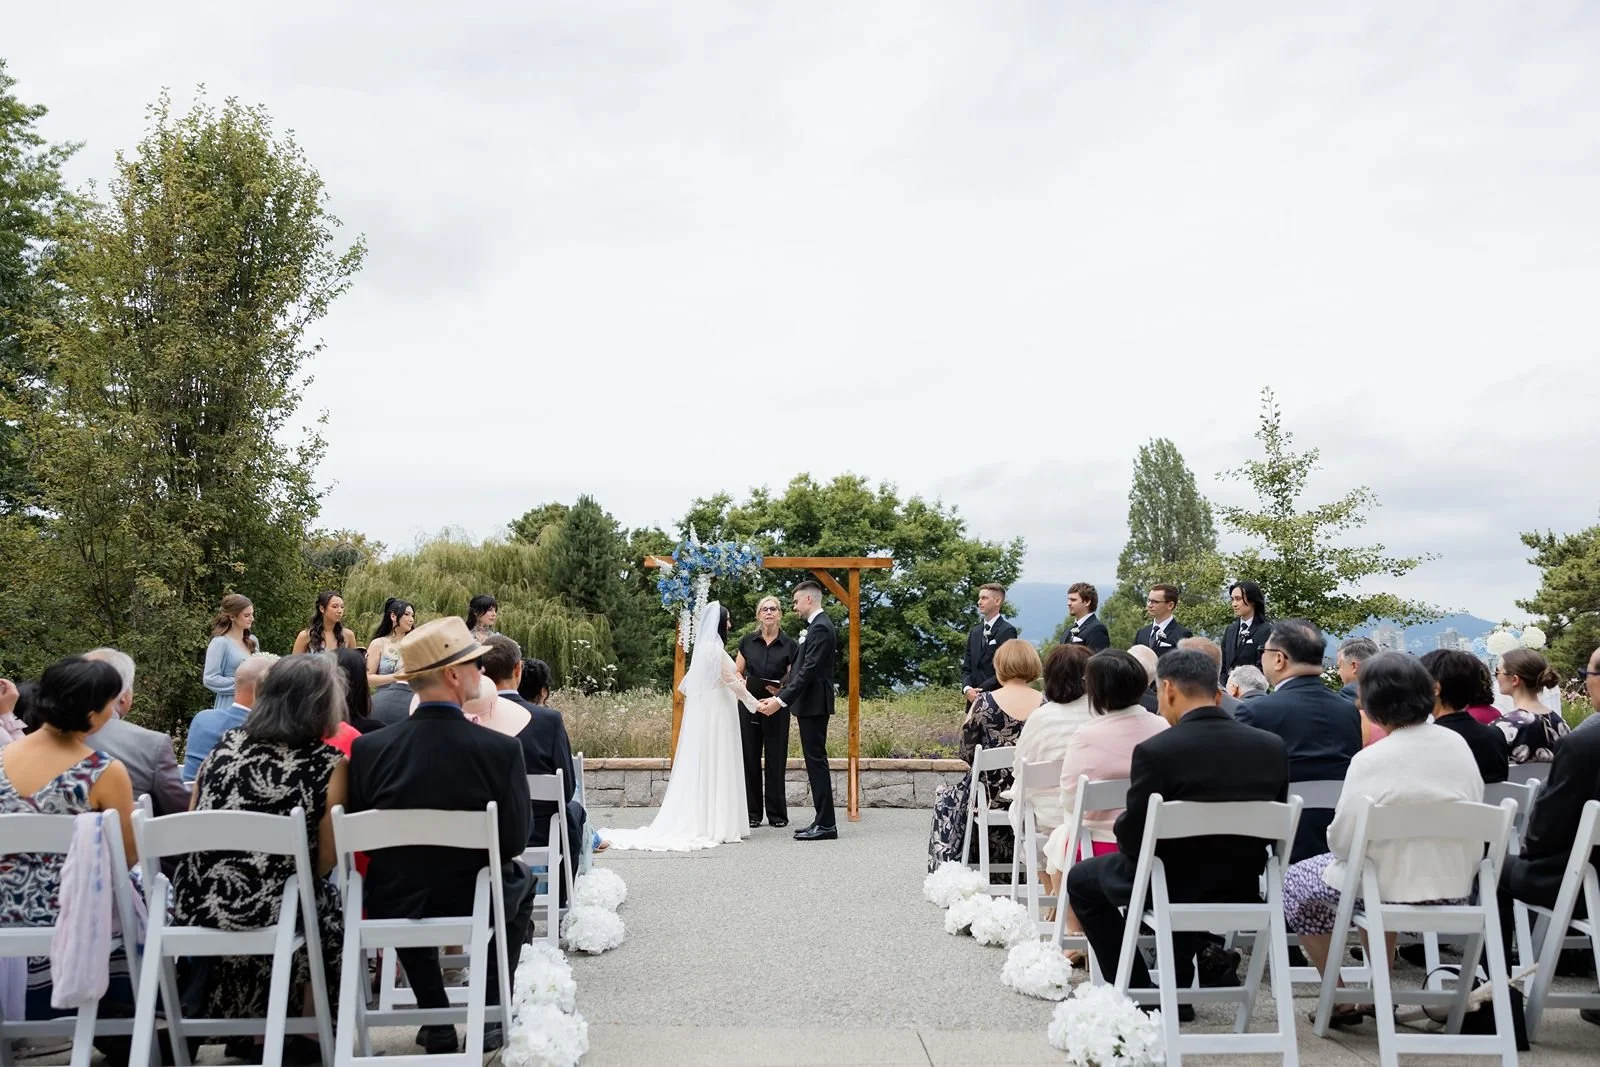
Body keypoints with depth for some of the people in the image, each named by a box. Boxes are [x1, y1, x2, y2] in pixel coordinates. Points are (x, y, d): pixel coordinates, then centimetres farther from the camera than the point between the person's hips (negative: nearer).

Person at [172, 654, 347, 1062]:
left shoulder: (224, 746, 6)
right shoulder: (327, 762, -8)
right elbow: (324, 862, -7)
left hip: (195, 907, 5)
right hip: (270, 911, -5)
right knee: (328, 901, 25)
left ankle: (245, 1029, 45)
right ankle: (304, 1036, 32)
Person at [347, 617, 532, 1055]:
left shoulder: (368, 748, -14)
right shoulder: (500, 748, -20)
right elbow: (516, 841, -11)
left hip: (391, 907, 2)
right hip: (475, 902, -2)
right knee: (521, 877, 31)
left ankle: (438, 1024, 31)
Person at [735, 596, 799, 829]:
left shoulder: (790, 646, 0)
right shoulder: (747, 641, 5)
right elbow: (736, 672, 11)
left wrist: (781, 690, -19)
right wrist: (743, 683, -10)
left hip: (777, 708, -1)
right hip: (748, 705, 2)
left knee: (776, 760, 2)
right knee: (750, 758, 4)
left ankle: (777, 813, 12)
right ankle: (752, 813, 13)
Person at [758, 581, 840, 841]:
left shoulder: (820, 628, -15)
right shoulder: (817, 626, 16)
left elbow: (808, 671, -22)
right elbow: (801, 668, 19)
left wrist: (781, 700, -23)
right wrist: (778, 695, 15)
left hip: (814, 704, -10)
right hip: (811, 704, 10)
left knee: (816, 760, -7)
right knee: (815, 761, 10)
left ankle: (826, 824, -4)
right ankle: (823, 820, 14)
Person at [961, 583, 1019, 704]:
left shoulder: (1007, 631, -6)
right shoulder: (974, 632, 16)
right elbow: (966, 668, 14)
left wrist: (980, 691, -13)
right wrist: (967, 688, -6)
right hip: (974, 699, 6)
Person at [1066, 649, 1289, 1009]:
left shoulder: (1154, 751, -22)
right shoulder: (1273, 746, -6)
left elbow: (1132, 839, -16)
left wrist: (1121, 827, 6)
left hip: (1173, 888, -5)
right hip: (1243, 889, 5)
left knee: (1081, 878, 22)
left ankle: (1140, 993, 20)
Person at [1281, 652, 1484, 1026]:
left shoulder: (1371, 760, -23)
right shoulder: (1458, 744, -4)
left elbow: (1341, 842, -19)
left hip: (1395, 893, -7)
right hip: (1454, 891, 7)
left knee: (1297, 883, 18)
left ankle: (1339, 1001, 23)